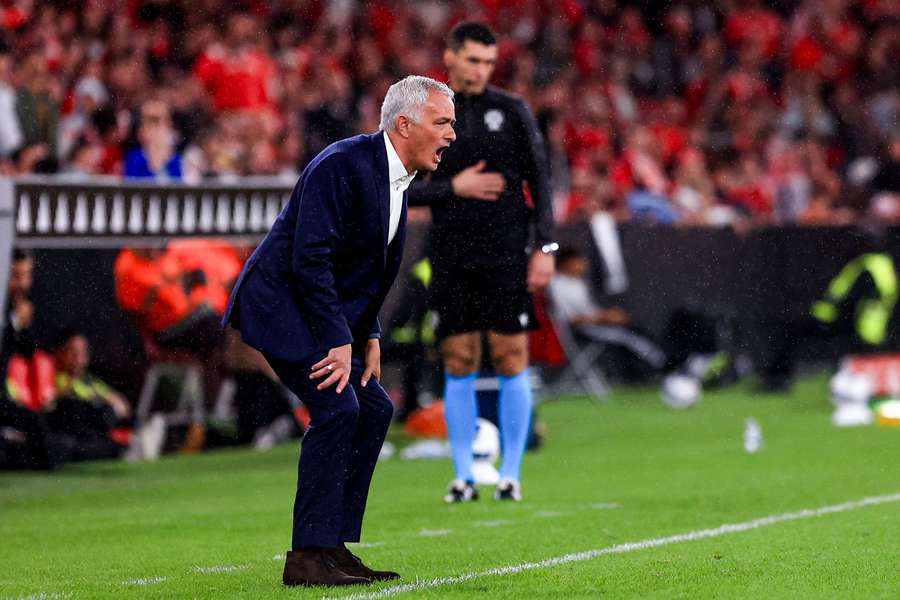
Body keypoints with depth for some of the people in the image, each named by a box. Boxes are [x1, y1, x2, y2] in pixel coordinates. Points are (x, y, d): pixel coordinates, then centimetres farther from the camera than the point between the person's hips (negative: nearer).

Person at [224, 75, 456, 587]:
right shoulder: (343, 164, -21)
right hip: (281, 303, -10)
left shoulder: (395, 179, 9)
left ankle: (334, 548, 10)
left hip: (329, 312, 10)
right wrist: (340, 340, -24)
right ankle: (309, 558, -15)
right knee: (337, 408, -19)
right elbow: (310, 259, -25)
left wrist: (369, 338, 8)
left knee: (374, 409, 7)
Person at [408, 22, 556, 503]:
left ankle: (510, 474, 4)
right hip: (452, 260, 1)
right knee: (459, 365, 1)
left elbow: (539, 180, 4)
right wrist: (453, 186, -10)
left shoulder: (512, 111, 3)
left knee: (511, 360, -3)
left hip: (506, 258, -1)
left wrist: (546, 248, -3)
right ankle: (463, 477, 6)